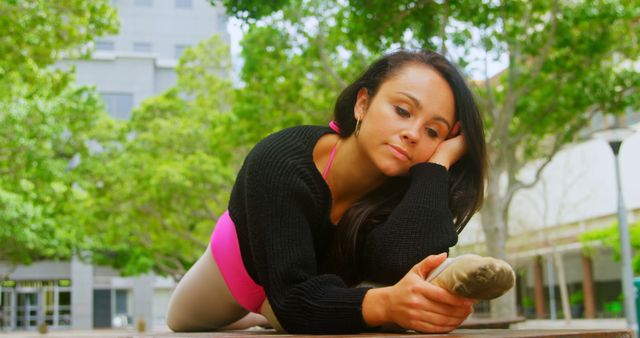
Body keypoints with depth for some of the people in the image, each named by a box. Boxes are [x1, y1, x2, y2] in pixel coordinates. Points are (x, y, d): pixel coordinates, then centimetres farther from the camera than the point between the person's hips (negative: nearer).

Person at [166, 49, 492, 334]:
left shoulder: (414, 193, -35)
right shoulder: (280, 164, -44)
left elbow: (404, 263, -56)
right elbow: (293, 300, -51)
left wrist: (440, 158, -51)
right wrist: (384, 304, -69)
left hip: (323, 277, 2)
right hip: (245, 261, -1)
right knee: (181, 323, 19)